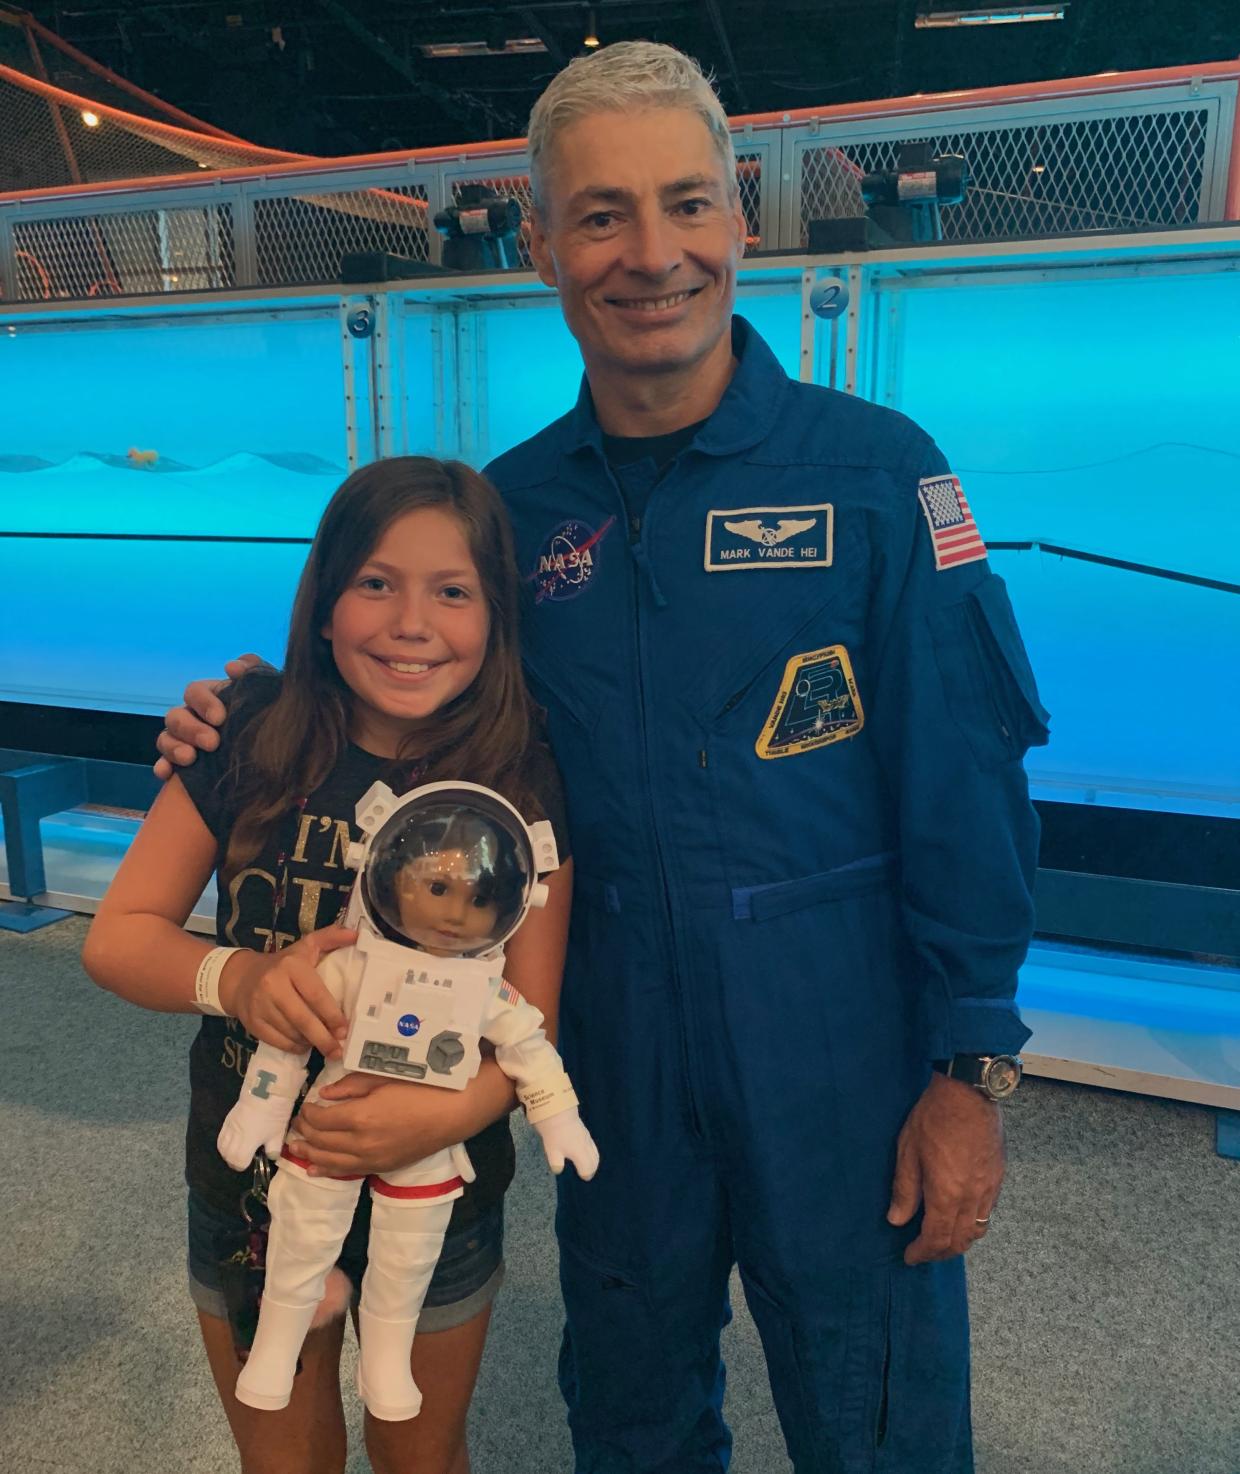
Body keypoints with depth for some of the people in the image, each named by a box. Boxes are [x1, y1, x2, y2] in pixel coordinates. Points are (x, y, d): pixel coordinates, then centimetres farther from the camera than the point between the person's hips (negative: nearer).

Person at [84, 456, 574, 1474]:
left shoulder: (523, 786, -16)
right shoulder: (251, 742, -14)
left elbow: (532, 1018, -14)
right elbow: (119, 936, -9)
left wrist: (456, 1107, -33)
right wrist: (236, 977, -29)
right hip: (247, 1190, 1)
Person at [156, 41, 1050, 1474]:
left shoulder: (874, 470, -11)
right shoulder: (511, 504, -1)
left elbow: (961, 789, -10)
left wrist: (970, 1067, -10)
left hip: (839, 1053, -2)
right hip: (614, 1050, 3)